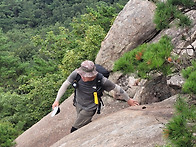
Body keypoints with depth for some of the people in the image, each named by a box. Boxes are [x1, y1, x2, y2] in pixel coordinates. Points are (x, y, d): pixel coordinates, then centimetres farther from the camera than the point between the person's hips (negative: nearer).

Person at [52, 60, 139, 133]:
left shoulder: (101, 81, -32)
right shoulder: (76, 73, -26)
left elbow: (117, 88, -16)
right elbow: (65, 85, -10)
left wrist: (128, 100, -1)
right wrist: (57, 100, -12)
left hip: (89, 109, -4)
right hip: (78, 104, 4)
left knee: (74, 131, -4)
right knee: (86, 123, 27)